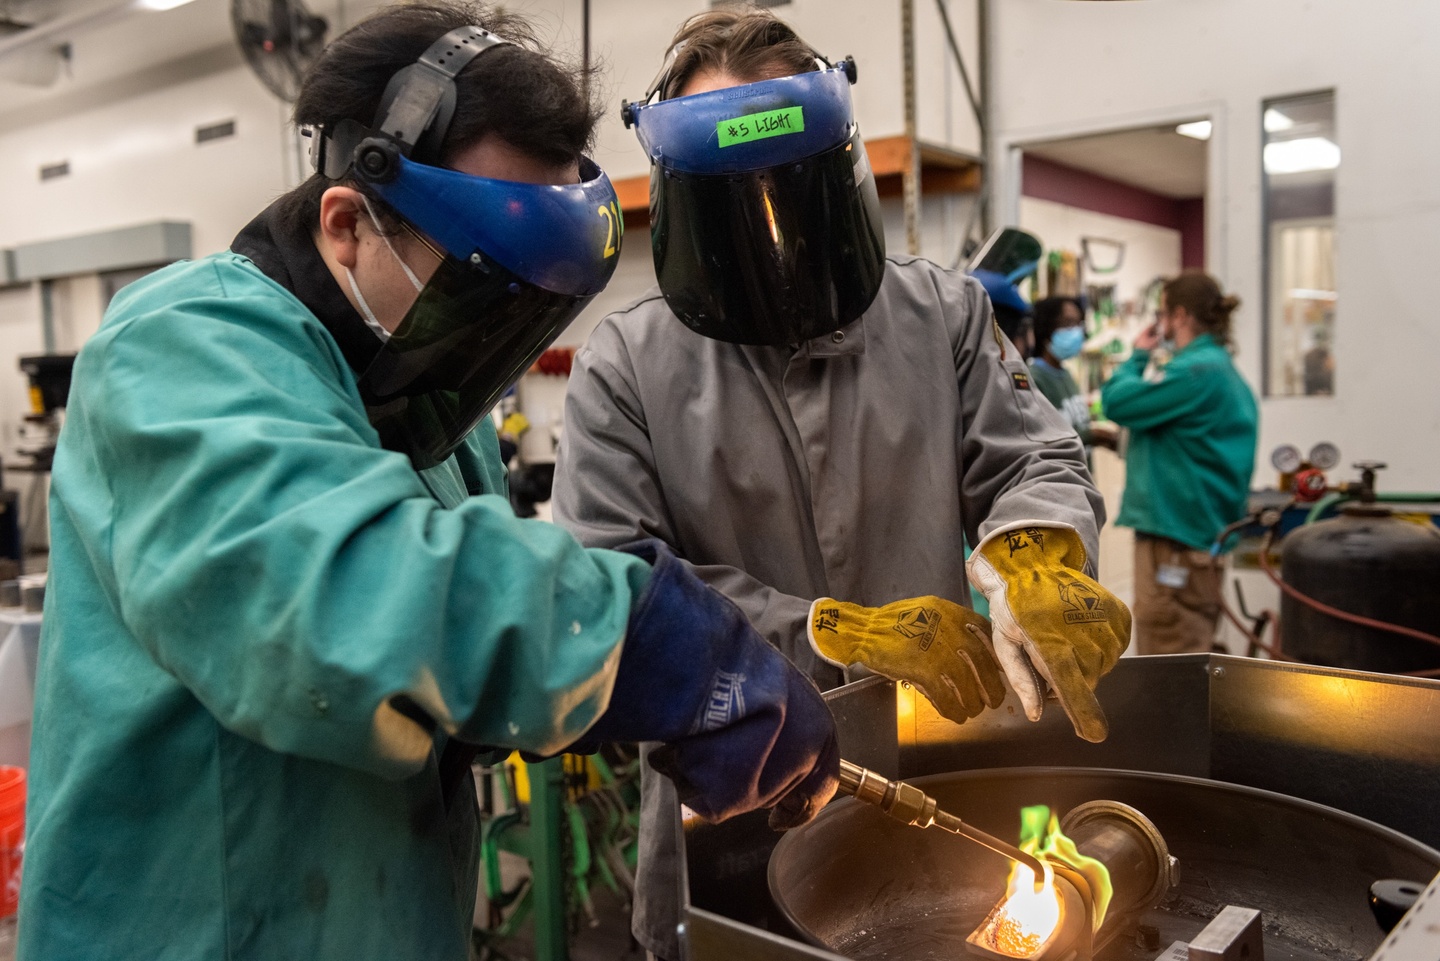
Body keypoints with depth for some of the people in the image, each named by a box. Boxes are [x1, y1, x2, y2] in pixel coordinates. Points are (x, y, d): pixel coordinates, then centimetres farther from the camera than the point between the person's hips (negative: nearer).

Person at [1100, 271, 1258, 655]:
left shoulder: (1196, 371, -15)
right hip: (1202, 533, 10)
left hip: (1176, 540, -10)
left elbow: (1117, 402, -14)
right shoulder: (1222, 367, 16)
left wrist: (1138, 356, 1)